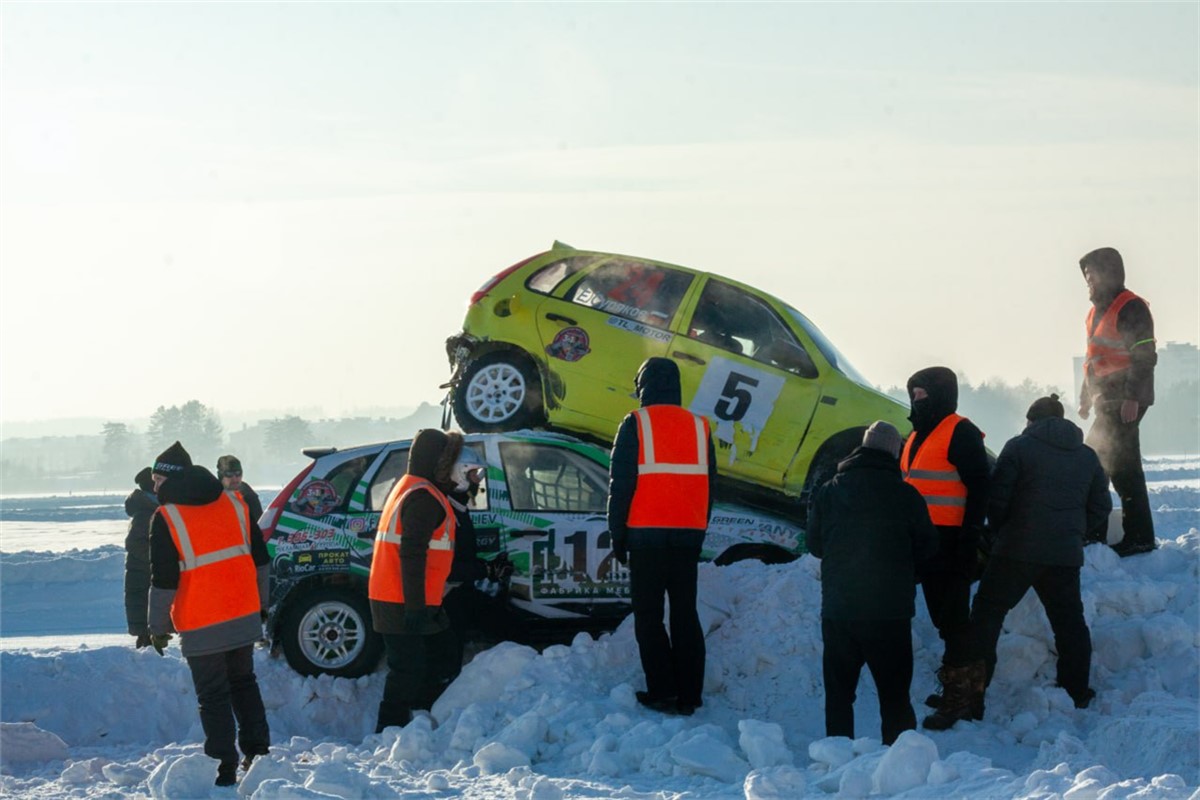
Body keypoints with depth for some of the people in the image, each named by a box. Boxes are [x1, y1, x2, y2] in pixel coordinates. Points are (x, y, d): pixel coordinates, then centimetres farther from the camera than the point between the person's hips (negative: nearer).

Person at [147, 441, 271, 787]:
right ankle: (257, 752, 22)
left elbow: (164, 581, -11)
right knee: (243, 684, 21)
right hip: (244, 616, 5)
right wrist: (261, 603, 21)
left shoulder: (167, 518, -12)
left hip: (202, 628, -5)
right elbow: (260, 559, 11)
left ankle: (225, 770, 2)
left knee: (214, 697, 3)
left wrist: (158, 627, 0)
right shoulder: (234, 503, 5)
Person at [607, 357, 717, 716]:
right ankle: (689, 695, 7)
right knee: (686, 614, 8)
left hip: (647, 534, -4)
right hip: (688, 534, 4)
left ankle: (662, 692, -4)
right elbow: (710, 485, 13)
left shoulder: (636, 424, -4)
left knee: (648, 615, 2)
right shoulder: (699, 427, 10)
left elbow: (620, 483, -6)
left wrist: (617, 534, 0)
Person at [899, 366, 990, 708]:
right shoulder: (919, 435, 19)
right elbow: (907, 485, 26)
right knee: (940, 612, 15)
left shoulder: (960, 433, -9)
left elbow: (979, 488, -15)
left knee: (953, 615, -6)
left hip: (950, 540, -9)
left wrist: (970, 535, -19)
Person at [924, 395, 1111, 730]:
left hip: (1017, 551, -4)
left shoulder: (1019, 447, -1)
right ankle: (1077, 694, 20)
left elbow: (997, 499, -6)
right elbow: (1100, 507, 17)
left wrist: (1002, 532, 11)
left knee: (986, 615, -2)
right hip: (1066, 556, 4)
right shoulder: (1087, 456, 13)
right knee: (1069, 622, 15)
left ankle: (965, 698, -10)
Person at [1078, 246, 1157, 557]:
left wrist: (1132, 397, -23)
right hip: (1107, 401, 10)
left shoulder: (1130, 308, -12)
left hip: (1124, 402, -10)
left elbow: (1143, 357, -18)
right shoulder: (1098, 311, 18)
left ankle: (1139, 537, -9)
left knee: (1122, 467, -12)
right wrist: (1086, 398, 23)